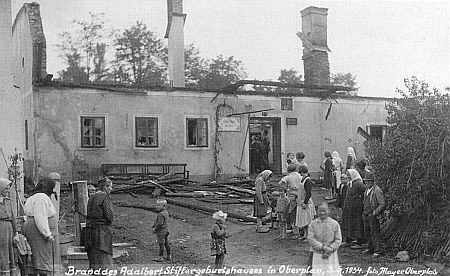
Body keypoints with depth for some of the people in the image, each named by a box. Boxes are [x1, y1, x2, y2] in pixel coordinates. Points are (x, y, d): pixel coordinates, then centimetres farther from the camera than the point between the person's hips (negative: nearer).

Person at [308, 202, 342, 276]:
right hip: (317, 254, 0)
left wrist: (330, 249, -15)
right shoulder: (313, 224, -3)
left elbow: (338, 240, -1)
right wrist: (323, 247, -17)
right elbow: (311, 238, -7)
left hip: (331, 254, 0)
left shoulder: (335, 224, -2)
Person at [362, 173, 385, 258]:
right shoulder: (367, 190, 12)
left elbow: (382, 204, -18)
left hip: (373, 216, -9)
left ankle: (377, 251, 2)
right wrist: (365, 213, 15)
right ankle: (371, 248, 29)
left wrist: (375, 212, -18)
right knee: (367, 232, 15)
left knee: (374, 233, -5)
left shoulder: (377, 191, -15)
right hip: (366, 215, 9)